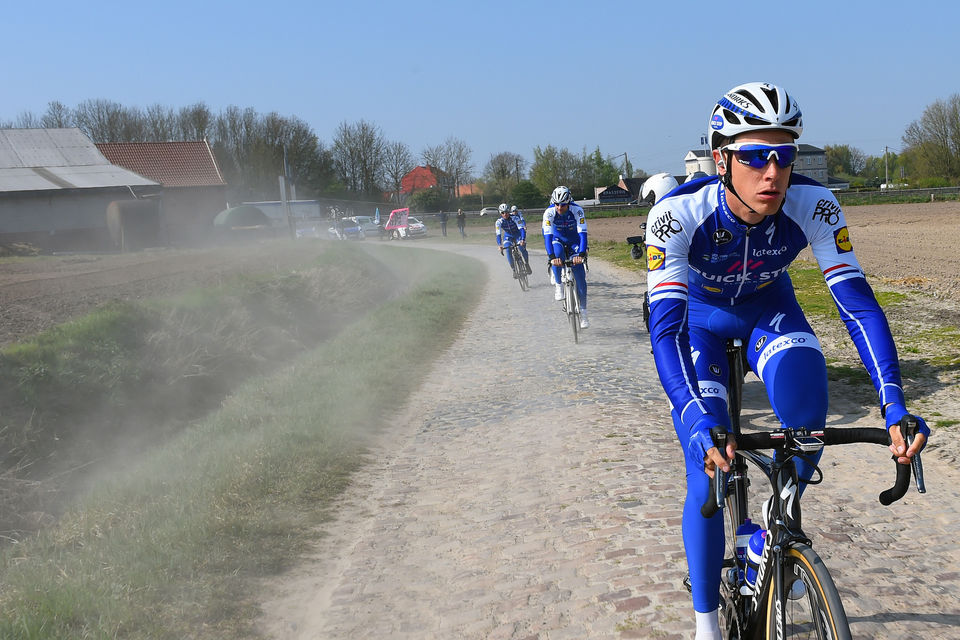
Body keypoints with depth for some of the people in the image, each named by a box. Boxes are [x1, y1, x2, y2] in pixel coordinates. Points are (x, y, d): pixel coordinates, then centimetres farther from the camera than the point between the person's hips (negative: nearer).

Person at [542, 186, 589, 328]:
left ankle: (583, 313, 0)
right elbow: (547, 235, -34)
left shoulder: (577, 210, -28)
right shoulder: (549, 212, -26)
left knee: (580, 278, -10)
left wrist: (581, 254, -46)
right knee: (556, 255, -36)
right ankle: (558, 285, -13)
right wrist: (551, 256, -47)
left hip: (574, 242, 0)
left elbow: (582, 233, -33)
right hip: (558, 240, 0)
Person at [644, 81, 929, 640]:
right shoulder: (679, 213, -35)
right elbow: (665, 327, -40)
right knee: (708, 476, -12)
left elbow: (858, 303, -29)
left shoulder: (814, 205, -29)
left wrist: (895, 406, -42)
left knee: (802, 381, -33)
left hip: (769, 310, 2)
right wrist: (702, 425, -54)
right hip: (701, 318, -1)